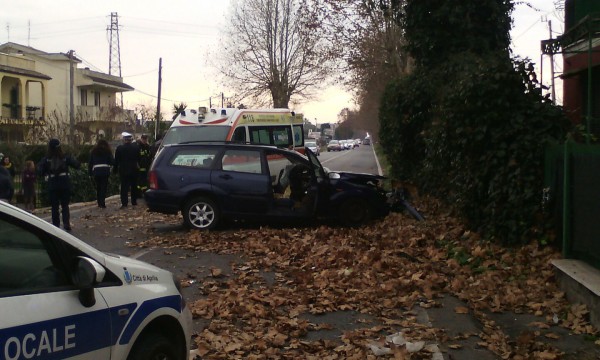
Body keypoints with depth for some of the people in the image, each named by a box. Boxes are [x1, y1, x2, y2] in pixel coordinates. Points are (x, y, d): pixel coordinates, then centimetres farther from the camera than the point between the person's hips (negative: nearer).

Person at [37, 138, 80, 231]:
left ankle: (56, 225, 9)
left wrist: (46, 174, 8)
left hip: (52, 185, 0)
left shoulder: (46, 159, -6)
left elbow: (40, 171, -11)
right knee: (65, 205, 13)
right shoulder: (65, 157, -6)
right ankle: (66, 224, 1)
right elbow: (77, 165, -6)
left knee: (54, 206, 10)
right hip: (65, 185, 1)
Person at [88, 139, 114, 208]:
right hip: (105, 171, -2)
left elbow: (90, 163, 11)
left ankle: (99, 203, 18)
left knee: (98, 188, 13)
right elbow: (112, 161, 0)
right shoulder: (107, 151, 6)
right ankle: (102, 204, -8)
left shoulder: (93, 152, 12)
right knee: (104, 187, -1)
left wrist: (90, 172, 15)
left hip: (96, 171, 2)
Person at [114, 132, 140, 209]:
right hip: (133, 170, 2)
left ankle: (124, 203, -6)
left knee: (124, 187, 0)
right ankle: (134, 202, 15)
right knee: (134, 186, 12)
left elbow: (116, 160, -3)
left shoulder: (119, 148, -8)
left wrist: (115, 169, 5)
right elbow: (139, 158, 7)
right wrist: (139, 166, 19)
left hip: (123, 170, -2)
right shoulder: (135, 147, -3)